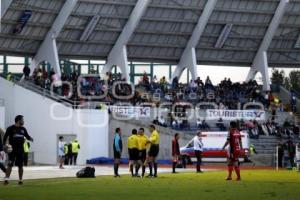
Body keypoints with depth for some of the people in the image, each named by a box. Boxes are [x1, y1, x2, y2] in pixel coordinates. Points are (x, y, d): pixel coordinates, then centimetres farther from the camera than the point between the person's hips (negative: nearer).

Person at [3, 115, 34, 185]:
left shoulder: (23, 129, 10)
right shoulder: (10, 128, -5)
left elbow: (27, 136, 19)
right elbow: (5, 137, -4)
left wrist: (30, 138, -4)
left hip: (20, 150, 5)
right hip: (12, 150, -5)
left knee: (20, 165, 8)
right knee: (10, 165, -11)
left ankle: (20, 179, 16)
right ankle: (6, 179, -12)